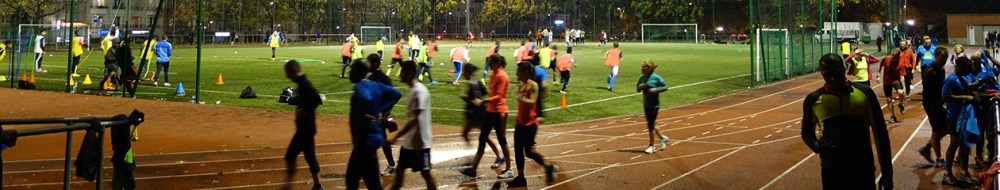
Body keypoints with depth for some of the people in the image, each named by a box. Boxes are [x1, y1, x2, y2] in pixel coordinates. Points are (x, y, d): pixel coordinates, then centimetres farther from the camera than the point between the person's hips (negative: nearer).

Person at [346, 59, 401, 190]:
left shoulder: (359, 87, -17)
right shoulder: (375, 85, 9)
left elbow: (366, 98, -39)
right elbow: (395, 94, 12)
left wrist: (365, 118, -24)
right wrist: (381, 111, 7)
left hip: (365, 140, -10)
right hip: (374, 136, 10)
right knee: (351, 177, 22)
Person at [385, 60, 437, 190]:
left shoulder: (419, 91, -20)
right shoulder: (412, 90, 9)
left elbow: (414, 119, -26)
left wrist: (395, 137, -28)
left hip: (420, 142, -10)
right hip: (408, 141, 10)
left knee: (425, 173, 3)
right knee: (399, 170, 13)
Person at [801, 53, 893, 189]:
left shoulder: (864, 93, -2)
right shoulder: (814, 100, -2)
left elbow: (880, 132, 3)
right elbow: (807, 131, 12)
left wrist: (886, 172, 2)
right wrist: (816, 145, -12)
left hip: (864, 169, 0)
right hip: (832, 171, 0)